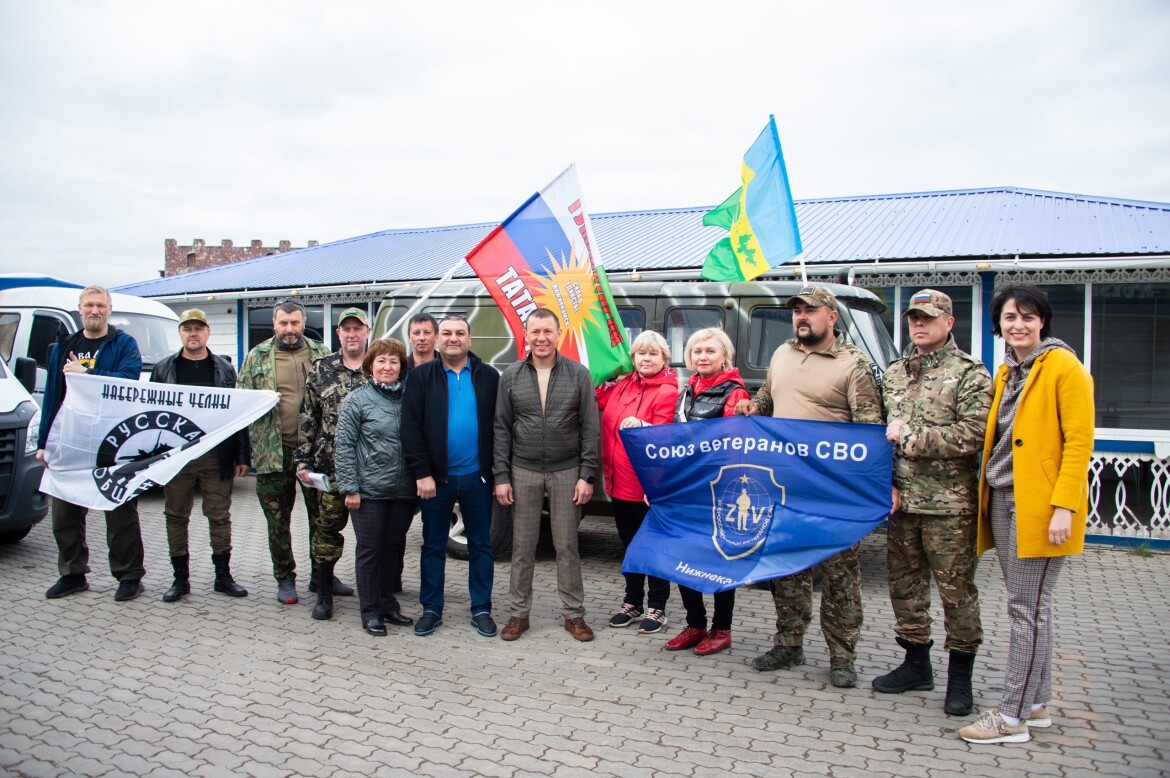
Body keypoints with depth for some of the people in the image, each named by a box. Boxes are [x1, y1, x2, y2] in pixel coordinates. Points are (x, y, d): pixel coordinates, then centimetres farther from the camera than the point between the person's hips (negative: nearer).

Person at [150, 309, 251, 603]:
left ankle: (223, 576, 15)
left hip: (217, 457, -1)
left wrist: (243, 456, -1)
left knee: (220, 516, 5)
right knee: (176, 517, 7)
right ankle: (180, 578, 18)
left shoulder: (224, 369, 6)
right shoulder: (163, 368, 8)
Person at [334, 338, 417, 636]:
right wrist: (349, 487, -10)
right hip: (369, 490, -4)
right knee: (369, 549, 6)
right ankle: (370, 611, 17)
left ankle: (387, 603, 27)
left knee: (394, 547, 13)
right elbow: (343, 445, -5)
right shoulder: (357, 400, -4)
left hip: (403, 491, 4)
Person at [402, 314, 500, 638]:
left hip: (477, 477, 1)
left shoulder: (488, 376, 2)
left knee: (481, 544, 9)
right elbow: (411, 427, -5)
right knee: (433, 545, 10)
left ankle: (481, 610, 21)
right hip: (436, 477, 0)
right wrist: (422, 473, -12)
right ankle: (431, 609, 23)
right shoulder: (421, 376, 0)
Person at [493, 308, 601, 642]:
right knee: (522, 545, 8)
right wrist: (501, 476, -2)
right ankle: (519, 613, 20)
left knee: (567, 545, 6)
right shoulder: (510, 376, 3)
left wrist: (587, 476, -6)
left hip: (566, 471, -1)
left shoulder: (579, 374, -1)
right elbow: (502, 428, 3)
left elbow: (589, 428, -1)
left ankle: (574, 613, 18)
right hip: (523, 471, 1)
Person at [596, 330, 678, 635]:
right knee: (629, 544, 18)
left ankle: (657, 609, 18)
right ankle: (632, 602, 32)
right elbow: (600, 402, 23)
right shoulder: (622, 384, 9)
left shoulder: (667, 391, -11)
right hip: (620, 482, 7)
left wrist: (640, 426, -36)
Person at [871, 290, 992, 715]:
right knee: (904, 585, 13)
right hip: (901, 500, 6)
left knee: (956, 589, 2)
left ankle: (960, 676, 16)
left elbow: (970, 437, -17)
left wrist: (909, 436, -14)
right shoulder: (894, 373, 15)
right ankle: (916, 664, 28)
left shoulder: (970, 374, -5)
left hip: (949, 504, -6)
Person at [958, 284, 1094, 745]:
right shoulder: (1005, 373, 15)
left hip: (1038, 504, -8)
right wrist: (987, 492, 10)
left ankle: (1011, 717, 4)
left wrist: (1064, 506, -19)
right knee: (1025, 606, 15)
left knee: (1027, 608, -3)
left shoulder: (1064, 368, -8)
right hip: (1002, 499, 8)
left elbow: (1078, 442, -13)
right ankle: (1036, 704, 26)